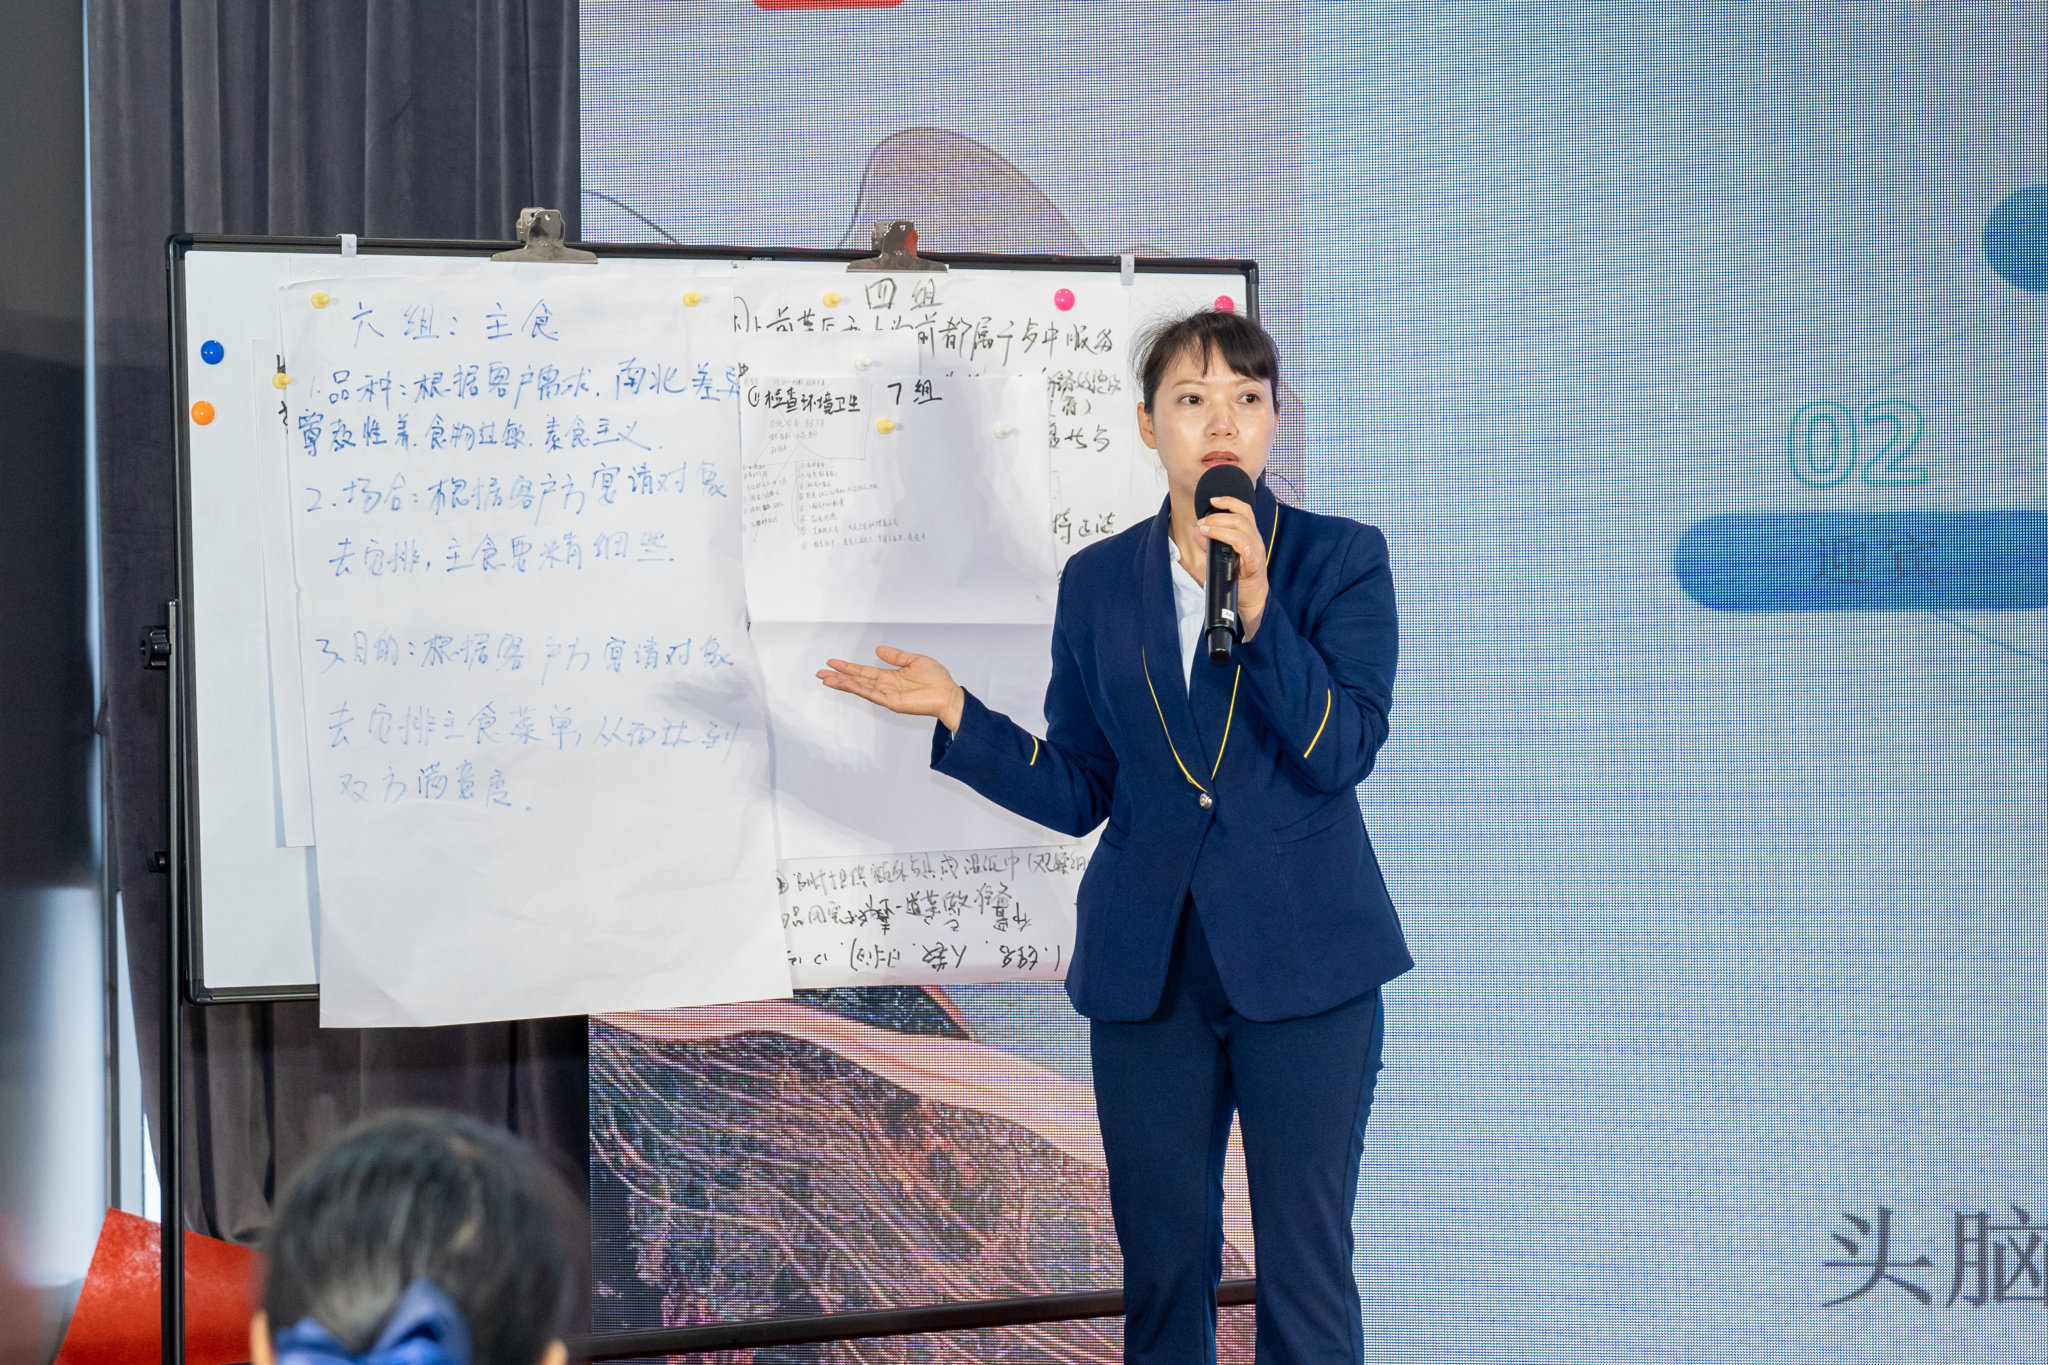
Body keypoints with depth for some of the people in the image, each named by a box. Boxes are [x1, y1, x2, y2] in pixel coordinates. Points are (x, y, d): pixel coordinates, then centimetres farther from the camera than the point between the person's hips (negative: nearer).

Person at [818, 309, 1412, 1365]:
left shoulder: (1340, 559, -1)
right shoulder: (1098, 581, 7)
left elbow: (1341, 753, -12)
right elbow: (1077, 795, 8)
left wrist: (1255, 610, -21)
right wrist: (953, 712, -2)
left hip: (1301, 963, -2)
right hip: (1149, 966, 3)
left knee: (1305, 1277, 1)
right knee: (1161, 1268, 9)